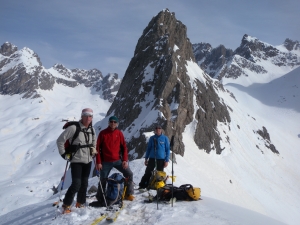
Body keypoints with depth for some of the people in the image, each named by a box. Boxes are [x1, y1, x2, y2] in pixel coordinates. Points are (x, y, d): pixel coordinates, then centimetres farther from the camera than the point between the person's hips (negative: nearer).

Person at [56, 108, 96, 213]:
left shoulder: (92, 129, 5)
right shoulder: (74, 128, -15)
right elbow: (60, 140, -10)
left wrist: (93, 151, 13)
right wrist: (64, 154, -11)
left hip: (88, 160, 6)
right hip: (76, 161, -6)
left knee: (84, 183, 13)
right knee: (76, 184, -12)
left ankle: (80, 203, 30)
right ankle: (66, 205, 2)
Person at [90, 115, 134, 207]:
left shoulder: (119, 133, 3)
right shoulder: (102, 133, -2)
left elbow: (124, 147, 4)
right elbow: (98, 148, -3)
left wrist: (125, 160, -6)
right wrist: (98, 162, -8)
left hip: (118, 160, 2)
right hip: (106, 162, -2)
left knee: (129, 174, -4)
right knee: (103, 180, 4)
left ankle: (128, 194, 10)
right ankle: (100, 200, 17)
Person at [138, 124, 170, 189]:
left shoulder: (165, 138, 0)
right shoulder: (152, 138, 5)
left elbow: (167, 149, 1)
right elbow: (148, 148, 12)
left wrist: (166, 160, -4)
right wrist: (146, 158, 8)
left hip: (161, 159, -1)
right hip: (152, 158, 1)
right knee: (148, 173, -3)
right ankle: (142, 186, 2)